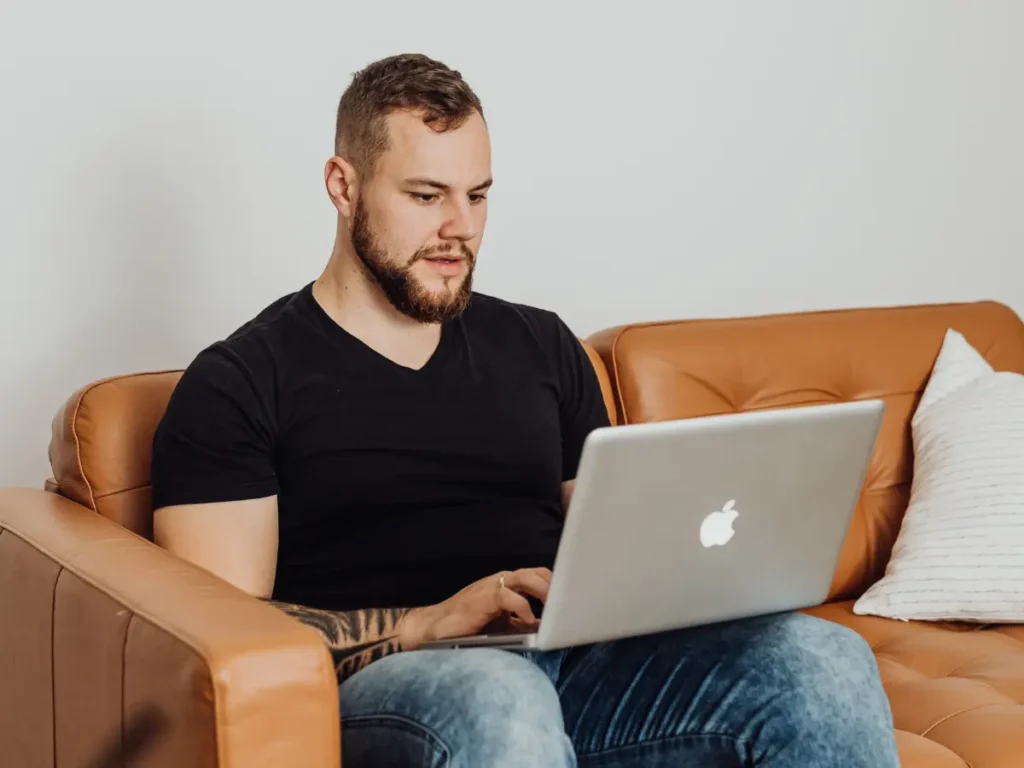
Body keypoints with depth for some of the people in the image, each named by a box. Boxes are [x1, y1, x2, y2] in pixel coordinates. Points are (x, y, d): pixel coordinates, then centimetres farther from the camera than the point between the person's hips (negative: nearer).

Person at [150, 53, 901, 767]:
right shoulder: (238, 384, 5)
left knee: (822, 658, -25)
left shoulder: (542, 346, 21)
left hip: (579, 664, 5)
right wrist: (436, 624, -16)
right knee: (498, 699, -42)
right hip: (386, 688, -4)